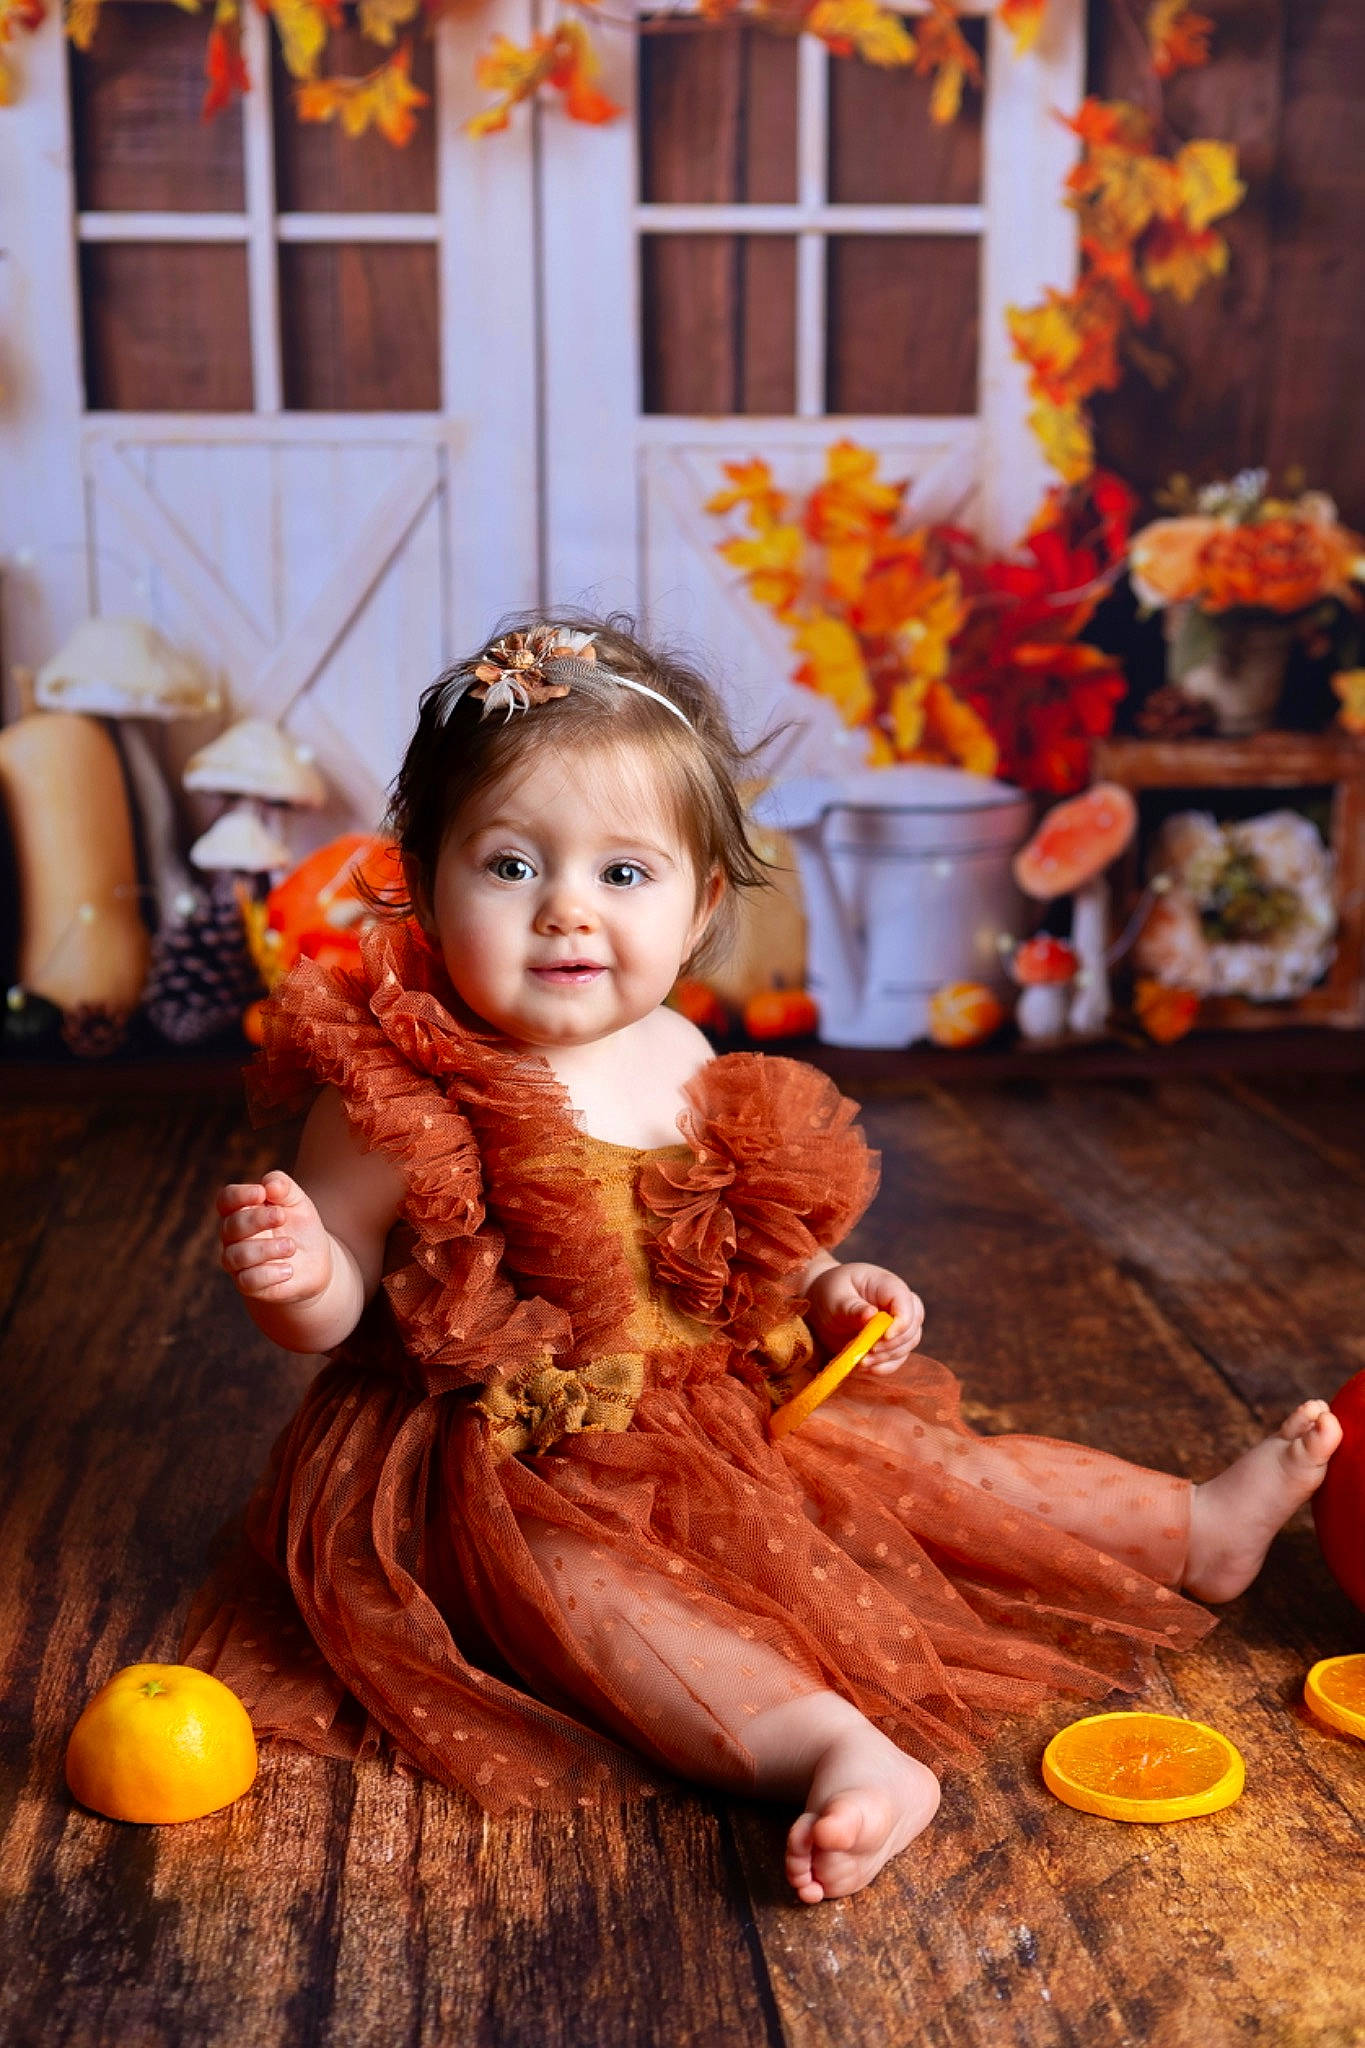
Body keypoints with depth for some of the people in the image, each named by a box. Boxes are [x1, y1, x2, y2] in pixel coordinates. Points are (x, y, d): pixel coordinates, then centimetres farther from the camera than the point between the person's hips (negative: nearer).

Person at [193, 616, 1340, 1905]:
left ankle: (1198, 1525, 21)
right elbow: (331, 1306, -11)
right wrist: (294, 1275, -32)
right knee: (580, 1579, -35)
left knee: (897, 1453, 8)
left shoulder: (683, 1065, 0)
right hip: (503, 1469, -6)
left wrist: (822, 1292, -1)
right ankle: (829, 1749, -50)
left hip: (707, 1415, 6)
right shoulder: (401, 1098, -20)